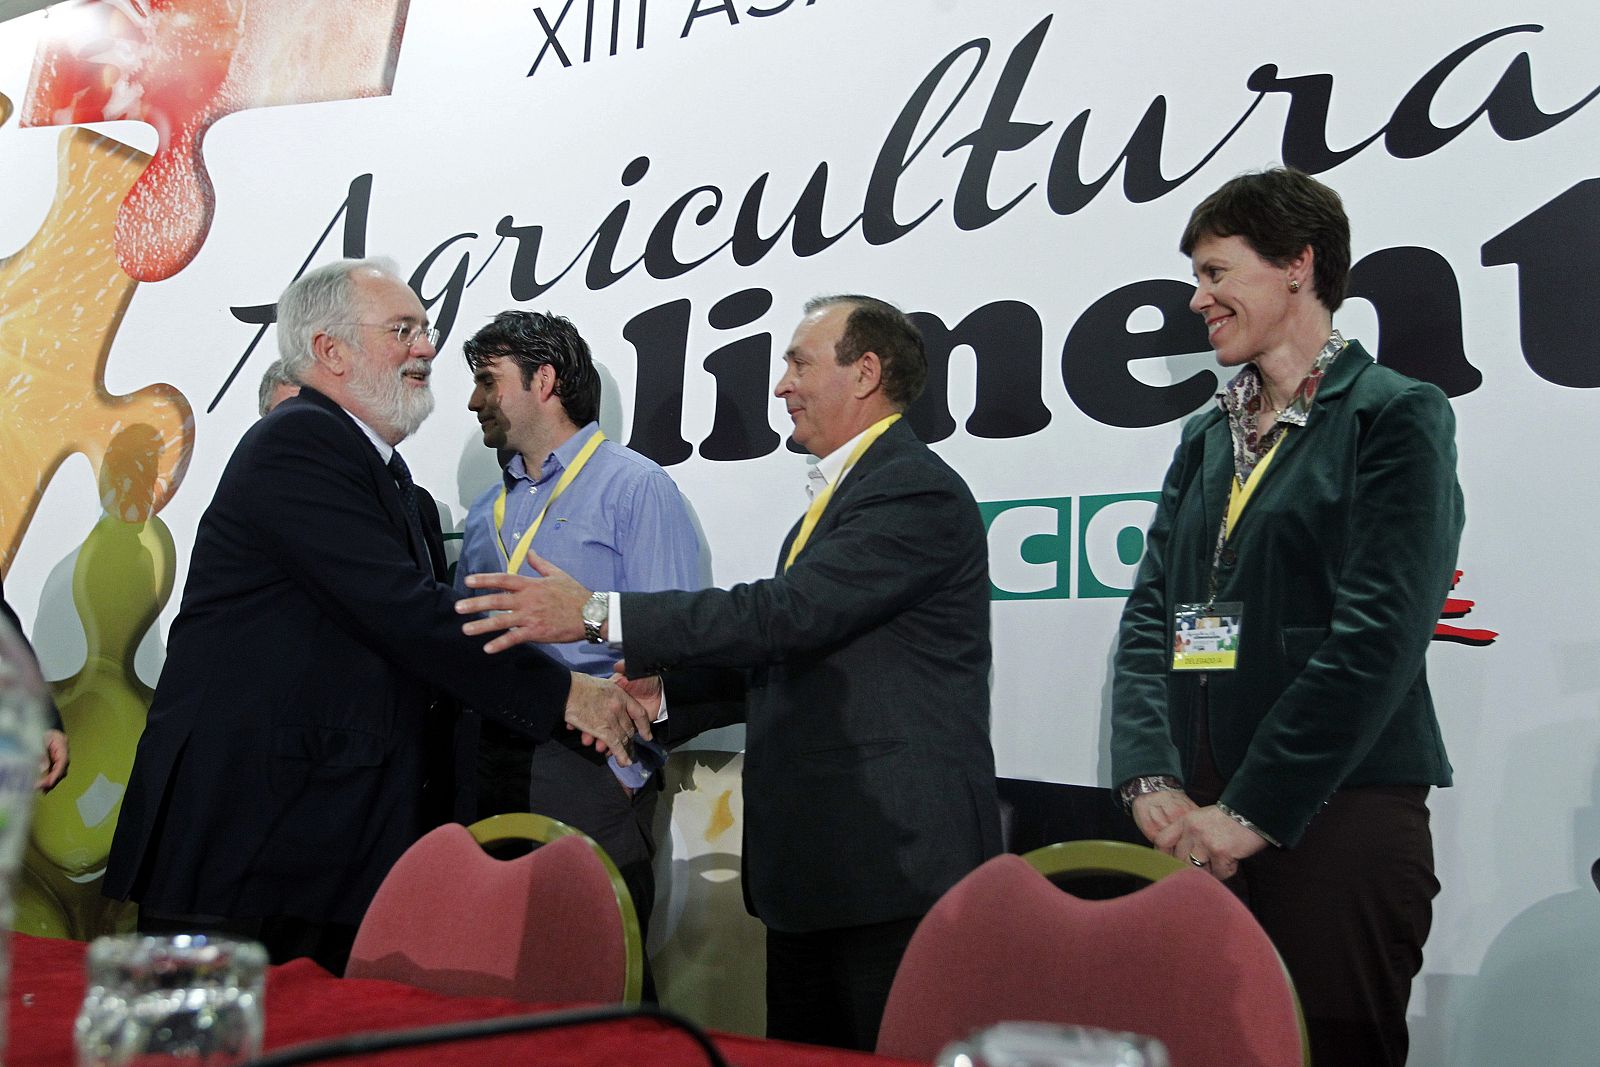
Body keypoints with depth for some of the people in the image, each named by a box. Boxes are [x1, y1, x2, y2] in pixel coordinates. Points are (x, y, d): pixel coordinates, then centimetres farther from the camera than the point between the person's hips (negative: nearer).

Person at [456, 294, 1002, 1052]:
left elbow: (791, 613, -24)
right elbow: (787, 655, 17)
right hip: (814, 861, 9)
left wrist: (596, 613, -23)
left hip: (896, 867, -9)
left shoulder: (918, 492, -13)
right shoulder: (837, 497, 18)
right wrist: (656, 687, 2)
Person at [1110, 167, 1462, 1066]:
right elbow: (1151, 616, 9)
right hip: (1198, 824, 6)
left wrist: (1250, 812, -16)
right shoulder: (1207, 439, 15)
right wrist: (1153, 782, -5)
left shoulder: (1397, 416, -4)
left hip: (1337, 819, -6)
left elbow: (1378, 636, -14)